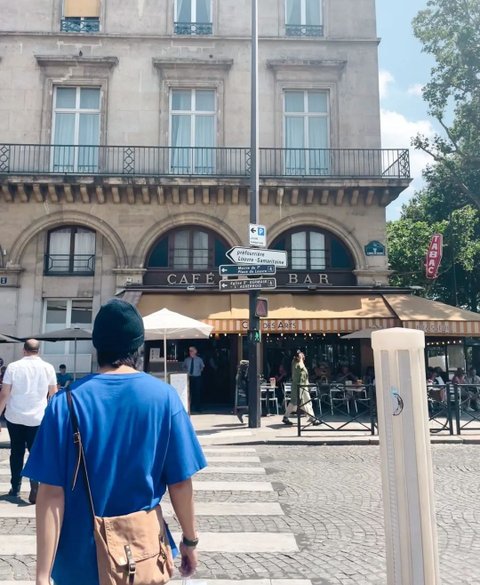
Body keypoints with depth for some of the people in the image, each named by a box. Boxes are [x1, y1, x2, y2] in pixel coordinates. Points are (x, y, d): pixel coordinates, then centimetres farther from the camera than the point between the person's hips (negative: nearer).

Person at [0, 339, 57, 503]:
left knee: (16, 453, 14)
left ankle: (15, 488, 22)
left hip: (14, 417, 1)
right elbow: (53, 394, 8)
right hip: (37, 418, 0)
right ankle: (34, 488, -7)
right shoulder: (48, 368, -2)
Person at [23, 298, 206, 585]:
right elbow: (180, 483, -9)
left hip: (80, 557, 1)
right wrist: (190, 540, 5)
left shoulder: (66, 402, -13)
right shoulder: (164, 396, -13)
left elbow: (52, 493, -14)